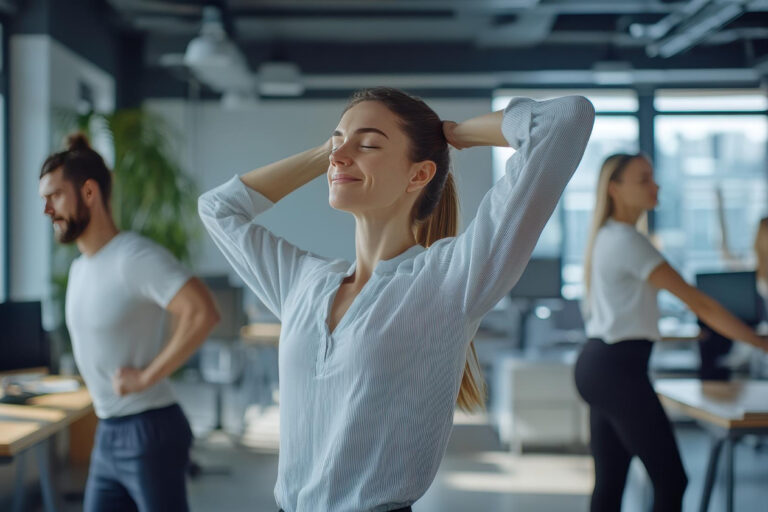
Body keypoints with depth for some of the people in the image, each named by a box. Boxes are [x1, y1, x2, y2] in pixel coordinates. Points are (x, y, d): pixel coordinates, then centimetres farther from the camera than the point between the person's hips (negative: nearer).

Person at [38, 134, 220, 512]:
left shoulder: (134, 257, -17)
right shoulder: (80, 268, 13)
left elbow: (202, 312, -30)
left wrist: (147, 376, -24)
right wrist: (99, 382, 12)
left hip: (148, 434, -9)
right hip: (107, 436, 9)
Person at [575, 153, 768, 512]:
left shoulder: (606, 236, 16)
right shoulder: (627, 241, -14)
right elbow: (696, 301, -18)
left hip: (596, 362, 10)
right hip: (618, 368, -10)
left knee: (609, 482, 10)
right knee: (670, 480, -7)